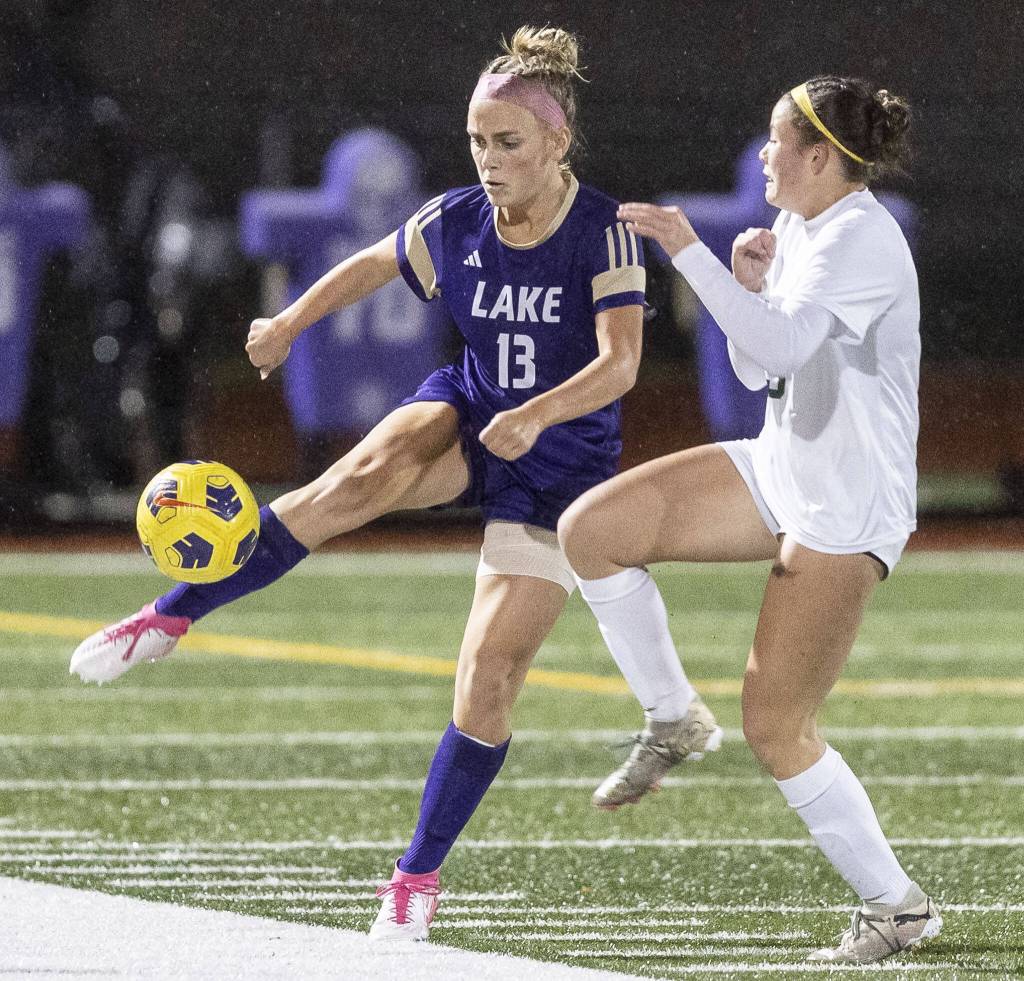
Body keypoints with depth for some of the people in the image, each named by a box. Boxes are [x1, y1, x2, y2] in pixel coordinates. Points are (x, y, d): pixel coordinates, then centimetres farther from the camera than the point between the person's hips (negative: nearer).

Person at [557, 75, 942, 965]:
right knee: (589, 531, -6)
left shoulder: (864, 240, -19)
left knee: (776, 727, -8)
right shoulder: (799, 231, 9)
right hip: (780, 471, 9)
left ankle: (897, 905, 4)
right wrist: (751, 287, -1)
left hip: (847, 510, -9)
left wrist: (690, 253, -30)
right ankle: (671, 717, 8)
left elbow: (782, 344, -32)